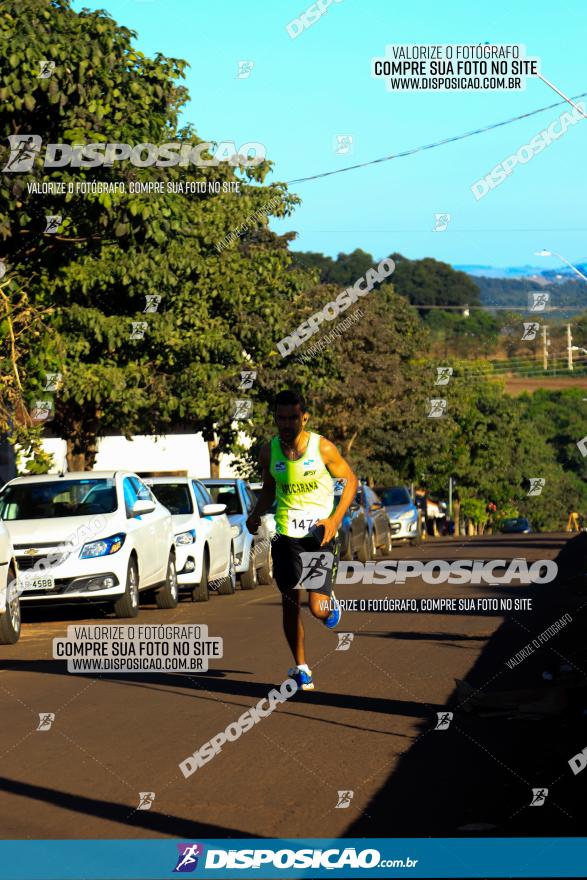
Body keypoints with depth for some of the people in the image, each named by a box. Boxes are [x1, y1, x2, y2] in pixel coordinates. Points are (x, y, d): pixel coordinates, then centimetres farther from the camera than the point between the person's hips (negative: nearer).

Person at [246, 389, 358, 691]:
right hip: (286, 533, 3)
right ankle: (300, 667, 18)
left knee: (317, 608, -9)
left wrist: (335, 519, -11)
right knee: (290, 603, 1)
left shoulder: (323, 448, -12)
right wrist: (256, 515, -3)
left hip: (320, 533, -3)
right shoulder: (269, 452, -2)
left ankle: (331, 604, 29)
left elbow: (350, 480, 0)